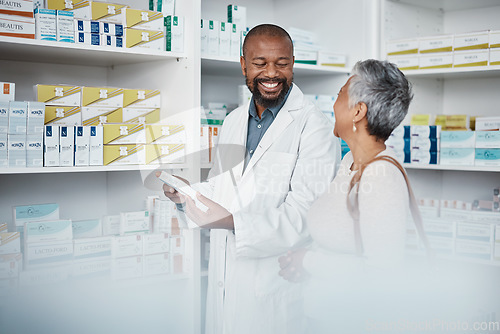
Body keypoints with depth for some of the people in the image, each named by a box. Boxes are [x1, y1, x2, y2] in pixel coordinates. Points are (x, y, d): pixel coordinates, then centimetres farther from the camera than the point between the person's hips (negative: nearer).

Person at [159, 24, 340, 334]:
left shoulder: (315, 127, -14)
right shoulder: (233, 122, 11)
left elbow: (304, 216, -22)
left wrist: (232, 221, -31)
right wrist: (184, 193, -2)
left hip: (278, 285, -6)